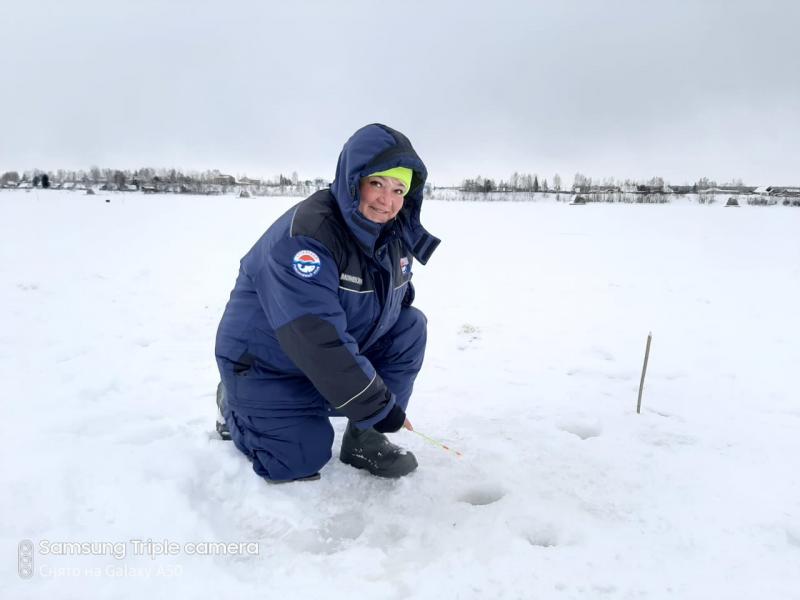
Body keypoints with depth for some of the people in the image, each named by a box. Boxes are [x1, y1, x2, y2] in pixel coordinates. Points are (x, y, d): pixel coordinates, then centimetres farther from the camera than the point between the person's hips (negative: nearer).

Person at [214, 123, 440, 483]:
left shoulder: (397, 235, -6)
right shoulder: (304, 235, -30)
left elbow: (396, 300, 9)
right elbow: (318, 340, -34)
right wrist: (382, 409, -28)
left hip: (345, 348, 7)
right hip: (266, 362, -6)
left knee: (411, 325, -10)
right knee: (303, 458, -12)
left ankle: (363, 438, -2)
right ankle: (234, 404, 16)